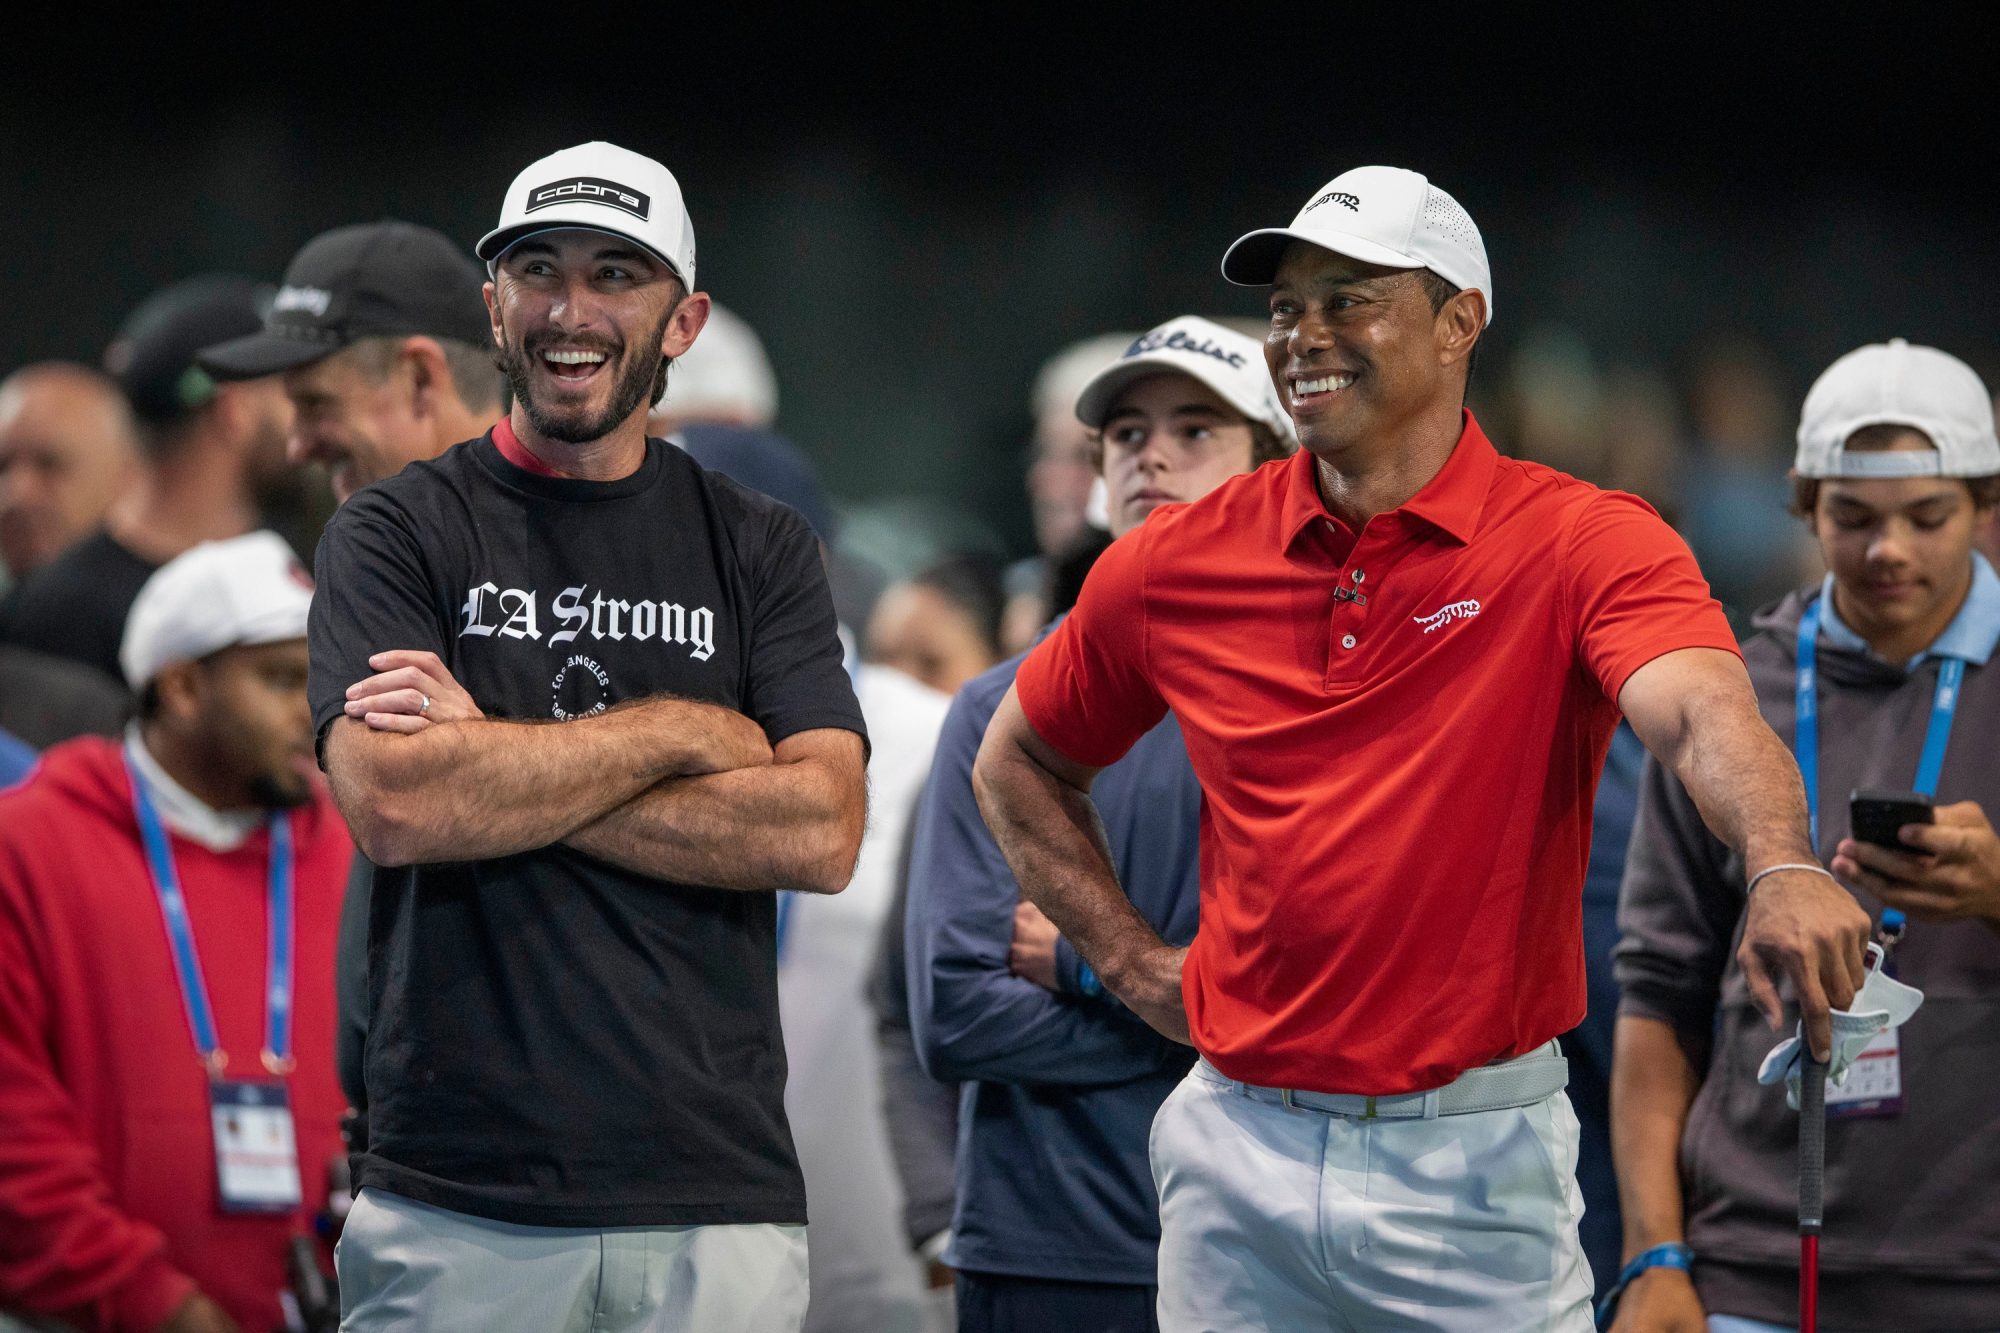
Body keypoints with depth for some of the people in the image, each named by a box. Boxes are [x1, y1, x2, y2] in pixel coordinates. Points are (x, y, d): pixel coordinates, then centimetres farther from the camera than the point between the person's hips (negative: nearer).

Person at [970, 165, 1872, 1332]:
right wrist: (1133, 961, 9)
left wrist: (1783, 871, -47)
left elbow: (1702, 711, -27)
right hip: (1241, 1147, 3)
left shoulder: (1580, 541, -7)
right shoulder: (1179, 564, 4)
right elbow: (1019, 764, 20)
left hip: (1473, 1160, -3)